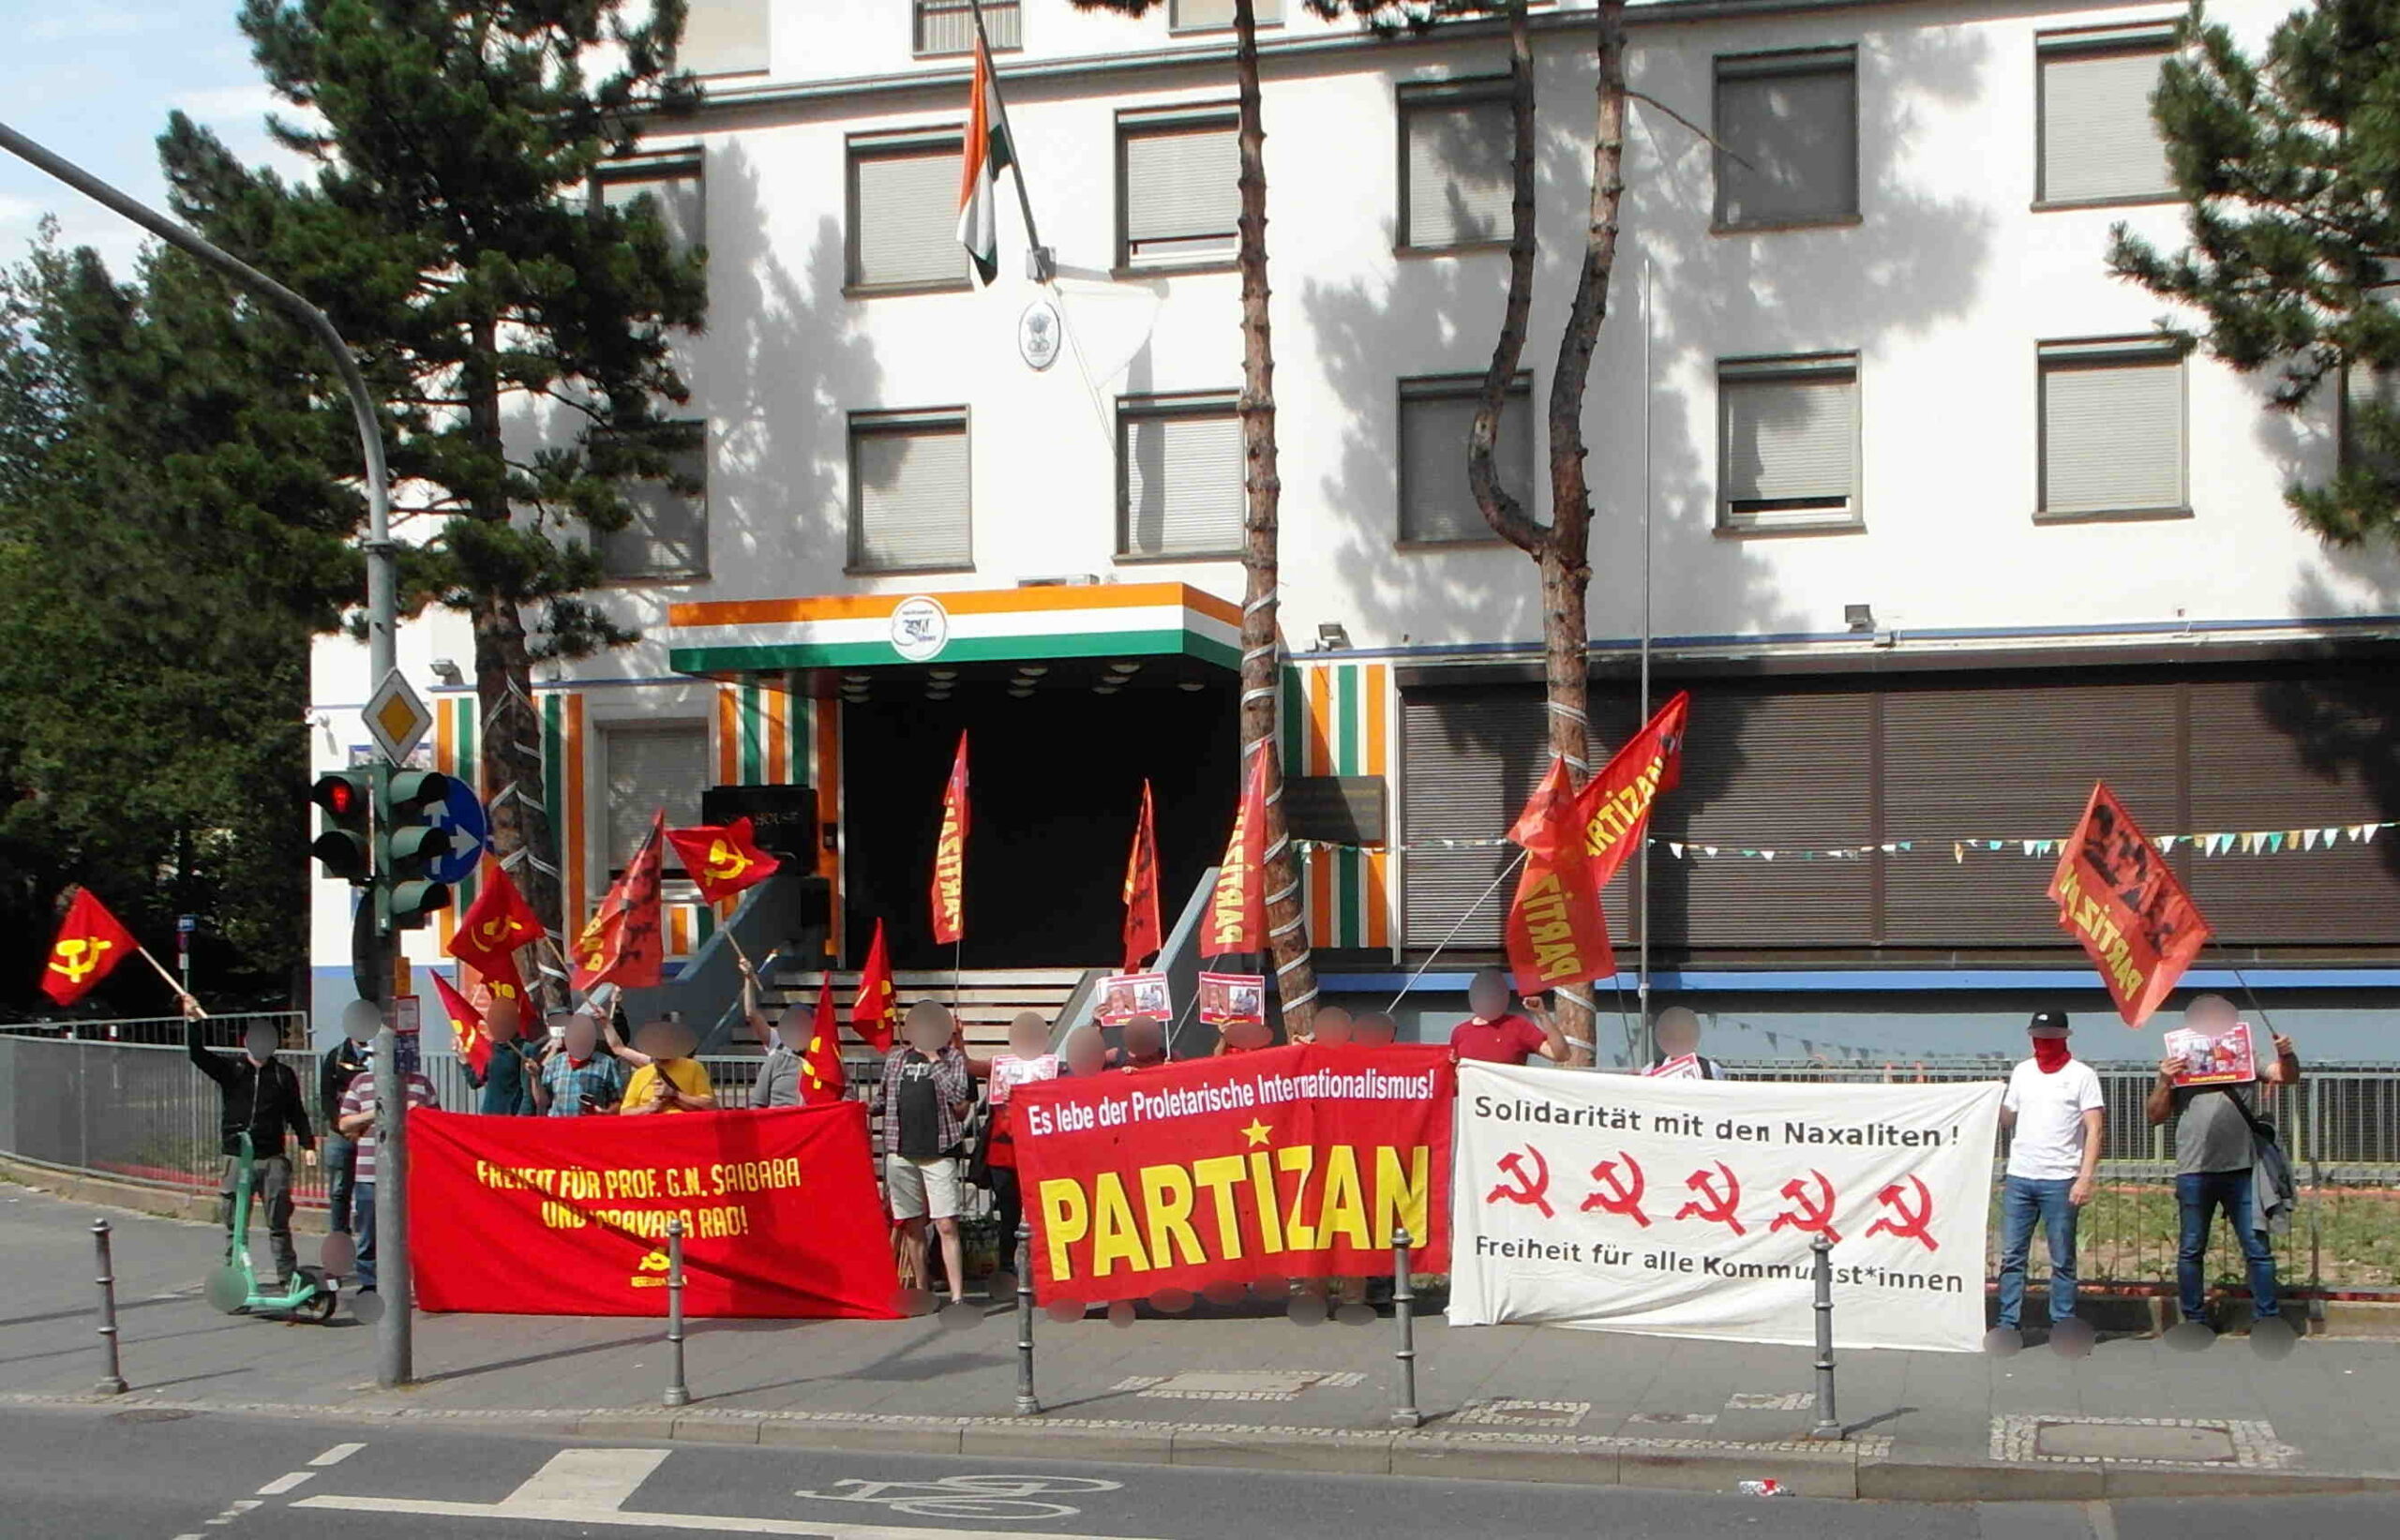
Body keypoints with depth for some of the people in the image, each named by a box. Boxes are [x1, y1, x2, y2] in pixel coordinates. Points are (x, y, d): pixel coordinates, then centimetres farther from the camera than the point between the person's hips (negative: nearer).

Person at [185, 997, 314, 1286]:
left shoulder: (283, 1075, 6)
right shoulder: (229, 1069, 4)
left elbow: (296, 1113, 11)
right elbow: (197, 1054, -8)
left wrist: (308, 1143, 0)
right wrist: (192, 1022, -22)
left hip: (273, 1159, 0)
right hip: (237, 1158, 0)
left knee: (279, 1224, 2)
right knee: (234, 1225, 3)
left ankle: (288, 1278, 6)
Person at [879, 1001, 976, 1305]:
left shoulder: (953, 1058, 2)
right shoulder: (896, 1058, 14)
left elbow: (962, 1107, -9)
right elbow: (884, 1099, 24)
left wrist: (936, 1063, -9)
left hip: (939, 1152, -4)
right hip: (901, 1152, 4)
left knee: (947, 1225, -11)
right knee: (911, 1226, 9)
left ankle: (957, 1295, -13)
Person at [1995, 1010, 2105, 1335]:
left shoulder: (2081, 1075, -1)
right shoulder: (2022, 1072, 13)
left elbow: (2094, 1130, -5)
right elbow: (2006, 1120, 16)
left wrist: (2085, 1178, -13)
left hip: (2060, 1180, -4)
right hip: (2019, 1177, 4)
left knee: (2062, 1261, 2)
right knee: (2011, 1256, 3)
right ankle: (2007, 1324, 7)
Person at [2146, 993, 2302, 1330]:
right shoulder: (2178, 1066, 13)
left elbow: (2288, 1076, 5)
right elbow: (2155, 1116, 10)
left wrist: (2286, 1055, -16)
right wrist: (2163, 1083, -7)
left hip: (2241, 1169, -1)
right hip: (2194, 1172, 1)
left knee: (2257, 1248, -1)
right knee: (2191, 1250, 7)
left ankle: (2268, 1321, 3)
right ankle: (2194, 1322, 15)